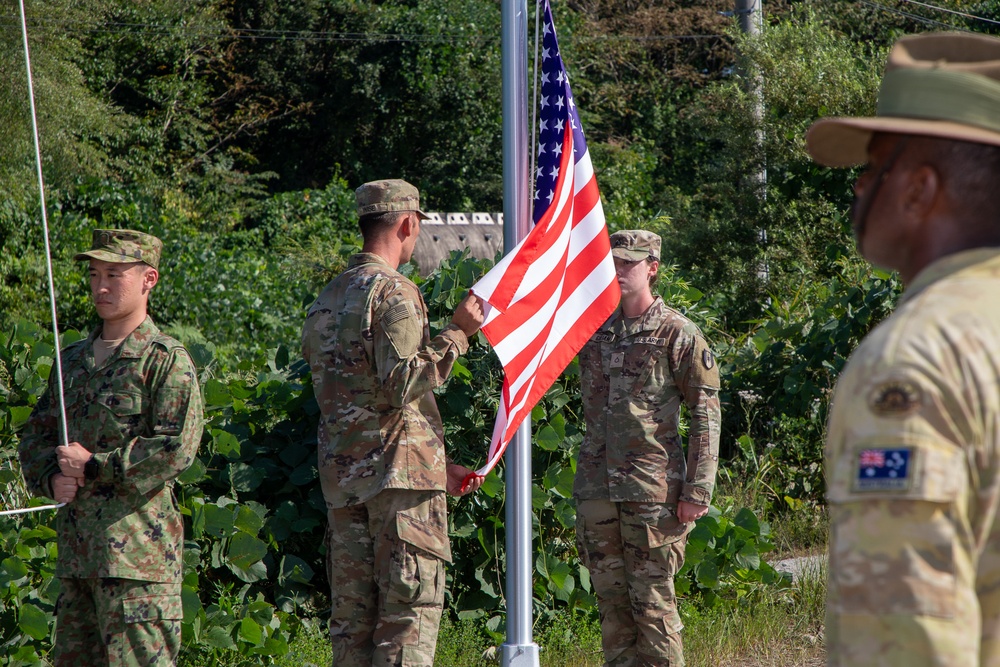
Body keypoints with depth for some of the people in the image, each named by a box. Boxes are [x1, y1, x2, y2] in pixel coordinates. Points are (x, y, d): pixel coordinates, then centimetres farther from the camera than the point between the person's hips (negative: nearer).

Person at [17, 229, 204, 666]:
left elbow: (177, 448, -14)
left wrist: (93, 466, -12)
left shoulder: (166, 360, -4)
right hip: (76, 547, 7)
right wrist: (52, 478, -1)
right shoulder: (73, 360, 18)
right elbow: (35, 435, 21)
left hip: (137, 550, -7)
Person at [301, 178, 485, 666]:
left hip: (341, 476, 8)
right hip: (400, 473, -8)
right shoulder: (395, 295, -10)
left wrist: (438, 465, 23)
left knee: (351, 616, 9)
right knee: (409, 612, -5)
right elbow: (402, 385, -21)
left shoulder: (326, 301, 18)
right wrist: (456, 335, -12)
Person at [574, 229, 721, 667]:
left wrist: (697, 491, -10)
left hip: (652, 489, -5)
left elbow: (707, 414, -5)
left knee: (653, 600, -3)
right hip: (597, 487, 5)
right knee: (610, 598, 8)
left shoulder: (678, 333, -3)